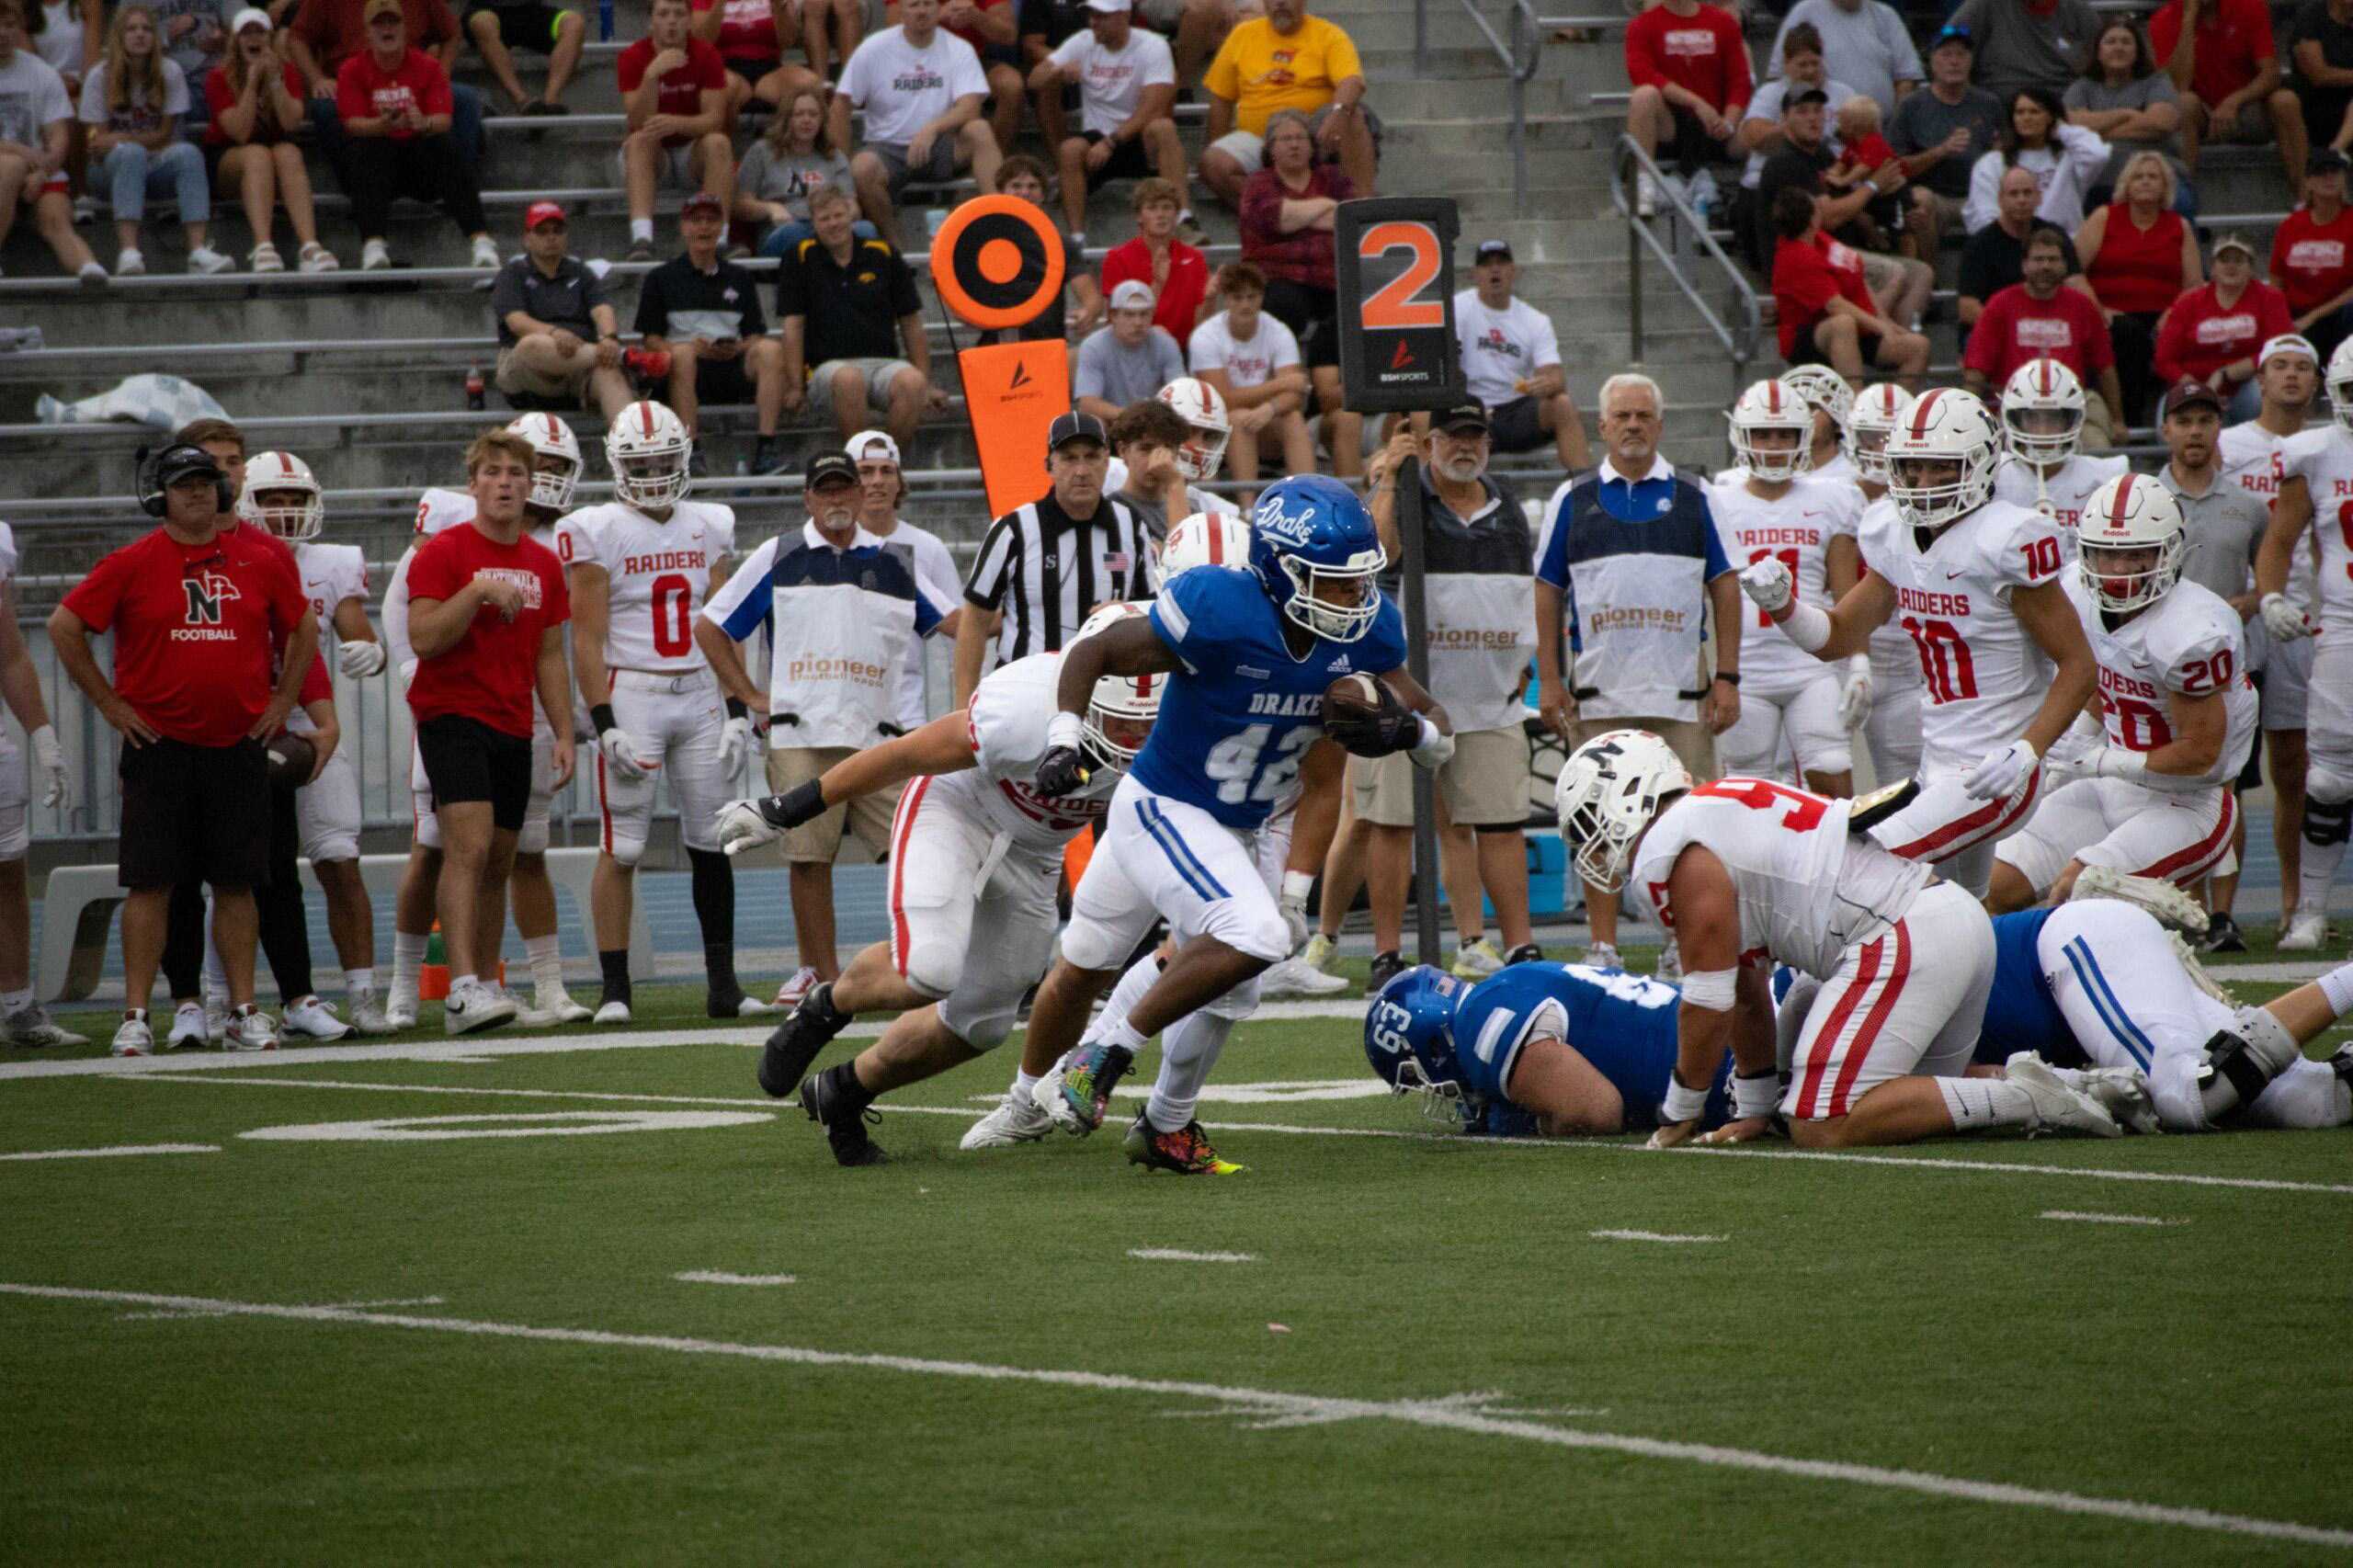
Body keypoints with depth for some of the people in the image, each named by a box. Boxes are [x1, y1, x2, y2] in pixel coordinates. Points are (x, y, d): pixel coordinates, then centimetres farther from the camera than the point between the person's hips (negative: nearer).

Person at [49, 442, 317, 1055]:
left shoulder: (261, 561, 4)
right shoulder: (133, 564, -4)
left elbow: (301, 629, 19)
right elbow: (64, 626, 0)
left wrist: (281, 701, 11)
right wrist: (108, 703, -1)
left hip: (238, 746, 2)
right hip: (158, 746, -2)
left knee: (237, 884, 6)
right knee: (151, 884, -3)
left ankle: (244, 1011, 13)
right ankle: (136, 1016, 1)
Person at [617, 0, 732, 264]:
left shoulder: (707, 56, -8)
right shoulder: (632, 58, -11)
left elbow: (715, 119, -17)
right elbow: (638, 124, -22)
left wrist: (676, 123, -37)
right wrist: (652, 74, -36)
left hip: (693, 152, 1)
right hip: (652, 154, -1)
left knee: (718, 143, -30)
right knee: (639, 141, -33)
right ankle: (641, 238, -49)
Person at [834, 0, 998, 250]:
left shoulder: (959, 49, -2)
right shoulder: (874, 49, -3)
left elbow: (970, 108, -15)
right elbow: (842, 103, 1)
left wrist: (933, 129, -33)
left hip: (940, 146, 0)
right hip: (887, 147, 0)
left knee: (980, 131, -29)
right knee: (862, 168, -34)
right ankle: (892, 245, -13)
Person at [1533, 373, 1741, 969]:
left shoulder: (1695, 498, 8)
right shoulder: (1573, 500, 9)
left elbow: (1724, 590, 8)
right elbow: (1548, 593, 10)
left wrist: (1727, 678, 0)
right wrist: (1549, 681, 3)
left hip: (1681, 692, 0)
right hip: (1598, 690, 0)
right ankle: (1603, 947, 7)